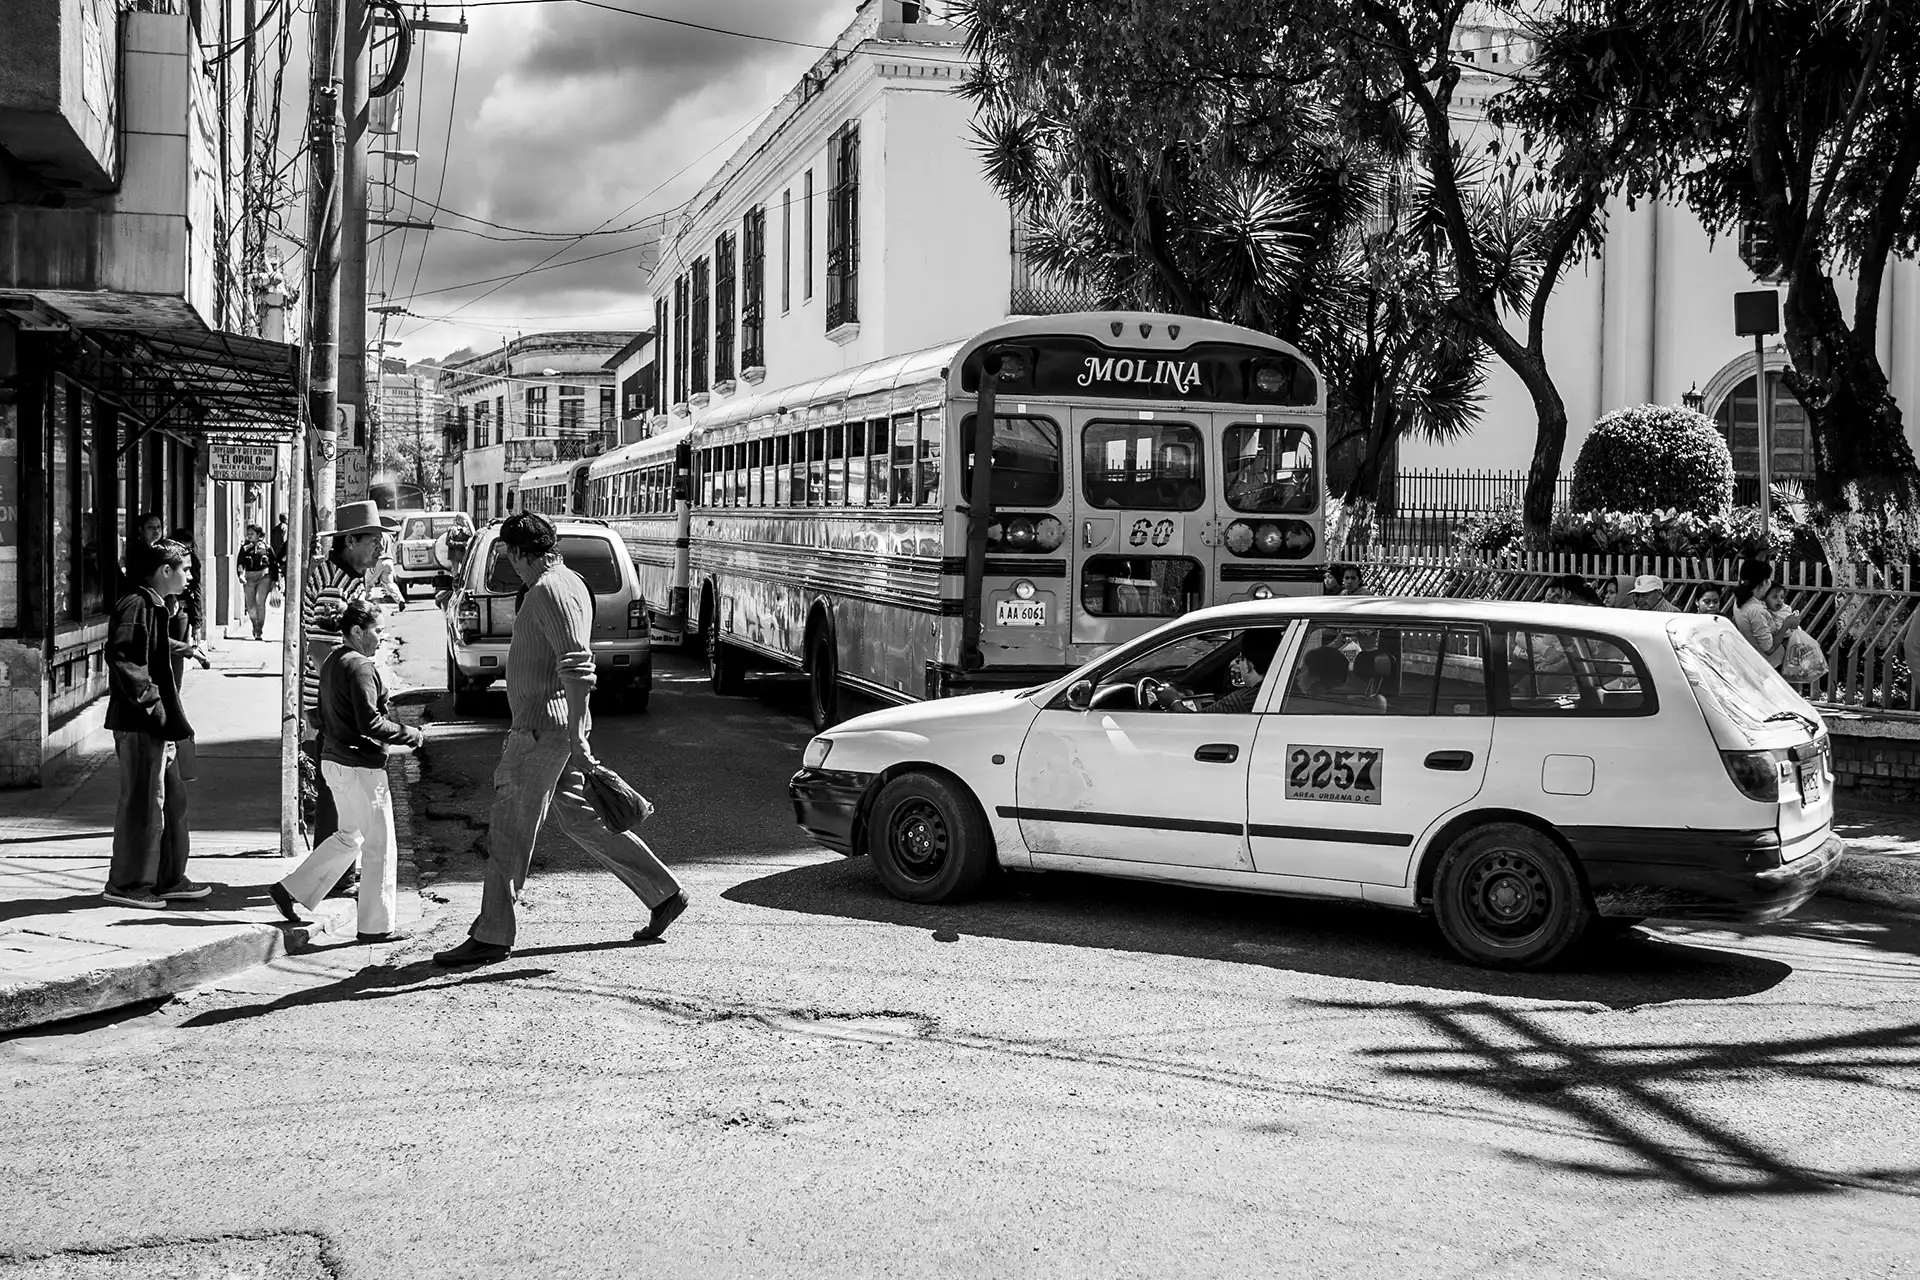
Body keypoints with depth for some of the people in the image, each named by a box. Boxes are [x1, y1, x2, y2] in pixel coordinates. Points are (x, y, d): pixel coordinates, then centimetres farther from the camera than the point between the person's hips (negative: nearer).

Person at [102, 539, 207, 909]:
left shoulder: (154, 606, 17)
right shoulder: (138, 605, -15)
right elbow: (121, 656, -25)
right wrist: (149, 699, -23)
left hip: (156, 725, 11)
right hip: (141, 724, -11)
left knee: (173, 797, 15)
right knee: (143, 802, -4)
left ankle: (169, 879, 23)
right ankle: (127, 884, 5)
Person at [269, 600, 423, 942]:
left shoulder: (331, 663, 12)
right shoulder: (360, 667, -18)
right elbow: (370, 723, -24)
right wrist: (410, 735, -11)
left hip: (334, 761, 10)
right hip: (360, 766, -10)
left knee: (349, 836, 23)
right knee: (379, 844, 0)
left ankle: (290, 889, 24)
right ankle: (376, 925, 7)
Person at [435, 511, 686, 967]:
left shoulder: (549, 591, -16)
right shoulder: (569, 583, 16)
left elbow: (578, 667, -25)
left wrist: (578, 740, -26)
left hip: (543, 731, -10)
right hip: (549, 728, 10)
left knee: (509, 833, -3)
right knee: (580, 819, 15)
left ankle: (491, 937, 4)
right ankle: (664, 894, 18)